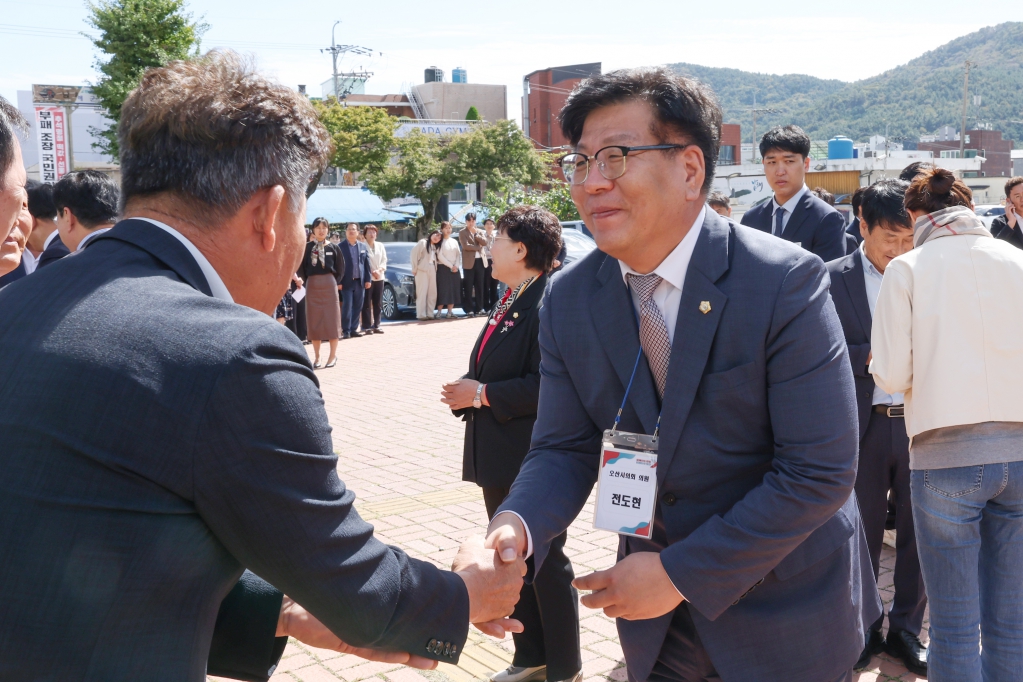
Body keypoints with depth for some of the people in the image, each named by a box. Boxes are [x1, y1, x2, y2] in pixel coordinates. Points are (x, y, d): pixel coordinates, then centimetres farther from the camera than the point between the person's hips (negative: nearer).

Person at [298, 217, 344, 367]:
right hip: (312, 286, 1)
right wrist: (307, 281, -1)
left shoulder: (333, 248, 1)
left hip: (329, 285, -1)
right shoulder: (307, 247, 0)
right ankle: (316, 356, 11)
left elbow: (340, 268, 6)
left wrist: (336, 282, -2)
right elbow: (301, 267, 4)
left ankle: (333, 355, 7)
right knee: (314, 320, 4)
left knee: (331, 318, 1)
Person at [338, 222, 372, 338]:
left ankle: (354, 329, 14)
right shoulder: (341, 247, -1)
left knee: (357, 307, 6)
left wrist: (368, 279, 4)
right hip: (347, 282, -4)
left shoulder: (363, 246, 11)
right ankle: (346, 331, 1)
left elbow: (367, 263, 11)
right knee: (347, 307, -4)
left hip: (360, 281, 4)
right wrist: (338, 282, -10)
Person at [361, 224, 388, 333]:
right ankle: (367, 326, -3)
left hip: (379, 278, 6)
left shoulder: (380, 246, 13)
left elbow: (384, 261, 11)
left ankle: (376, 325, 13)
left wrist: (379, 270, -7)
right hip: (367, 278, -5)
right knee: (367, 304, -5)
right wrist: (371, 272, -12)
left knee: (377, 303, 7)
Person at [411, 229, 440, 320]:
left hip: (432, 270, 7)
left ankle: (430, 314, 7)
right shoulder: (422, 243, 1)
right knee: (422, 292, -8)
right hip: (422, 270, -7)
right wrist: (414, 269, -8)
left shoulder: (435, 247, 23)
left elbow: (436, 258, 18)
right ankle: (421, 315, -7)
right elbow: (414, 255, -5)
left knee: (432, 293, 2)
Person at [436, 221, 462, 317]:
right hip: (443, 268, -5)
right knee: (443, 290, -9)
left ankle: (450, 311, 4)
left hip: (454, 269, 5)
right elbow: (440, 256, -10)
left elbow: (458, 255, 10)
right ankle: (439, 311, -8)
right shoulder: (440, 241, -2)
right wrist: (450, 266, -13)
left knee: (453, 290, 1)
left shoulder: (454, 241, 14)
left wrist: (456, 266, -7)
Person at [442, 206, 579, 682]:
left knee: (546, 562, 5)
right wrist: (465, 391, 0)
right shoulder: (510, 300, 12)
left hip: (533, 459, -10)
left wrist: (482, 394, -19)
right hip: (498, 457, 10)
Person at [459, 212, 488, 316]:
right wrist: (478, 247, -7)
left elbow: (484, 242, 0)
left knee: (479, 286, 6)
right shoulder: (462, 233, 3)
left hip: (480, 261, 4)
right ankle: (469, 310, -1)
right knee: (468, 287, -3)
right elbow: (465, 246, -11)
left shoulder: (479, 232, 16)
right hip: (469, 262, -4)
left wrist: (475, 234, -5)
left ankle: (480, 308, 10)